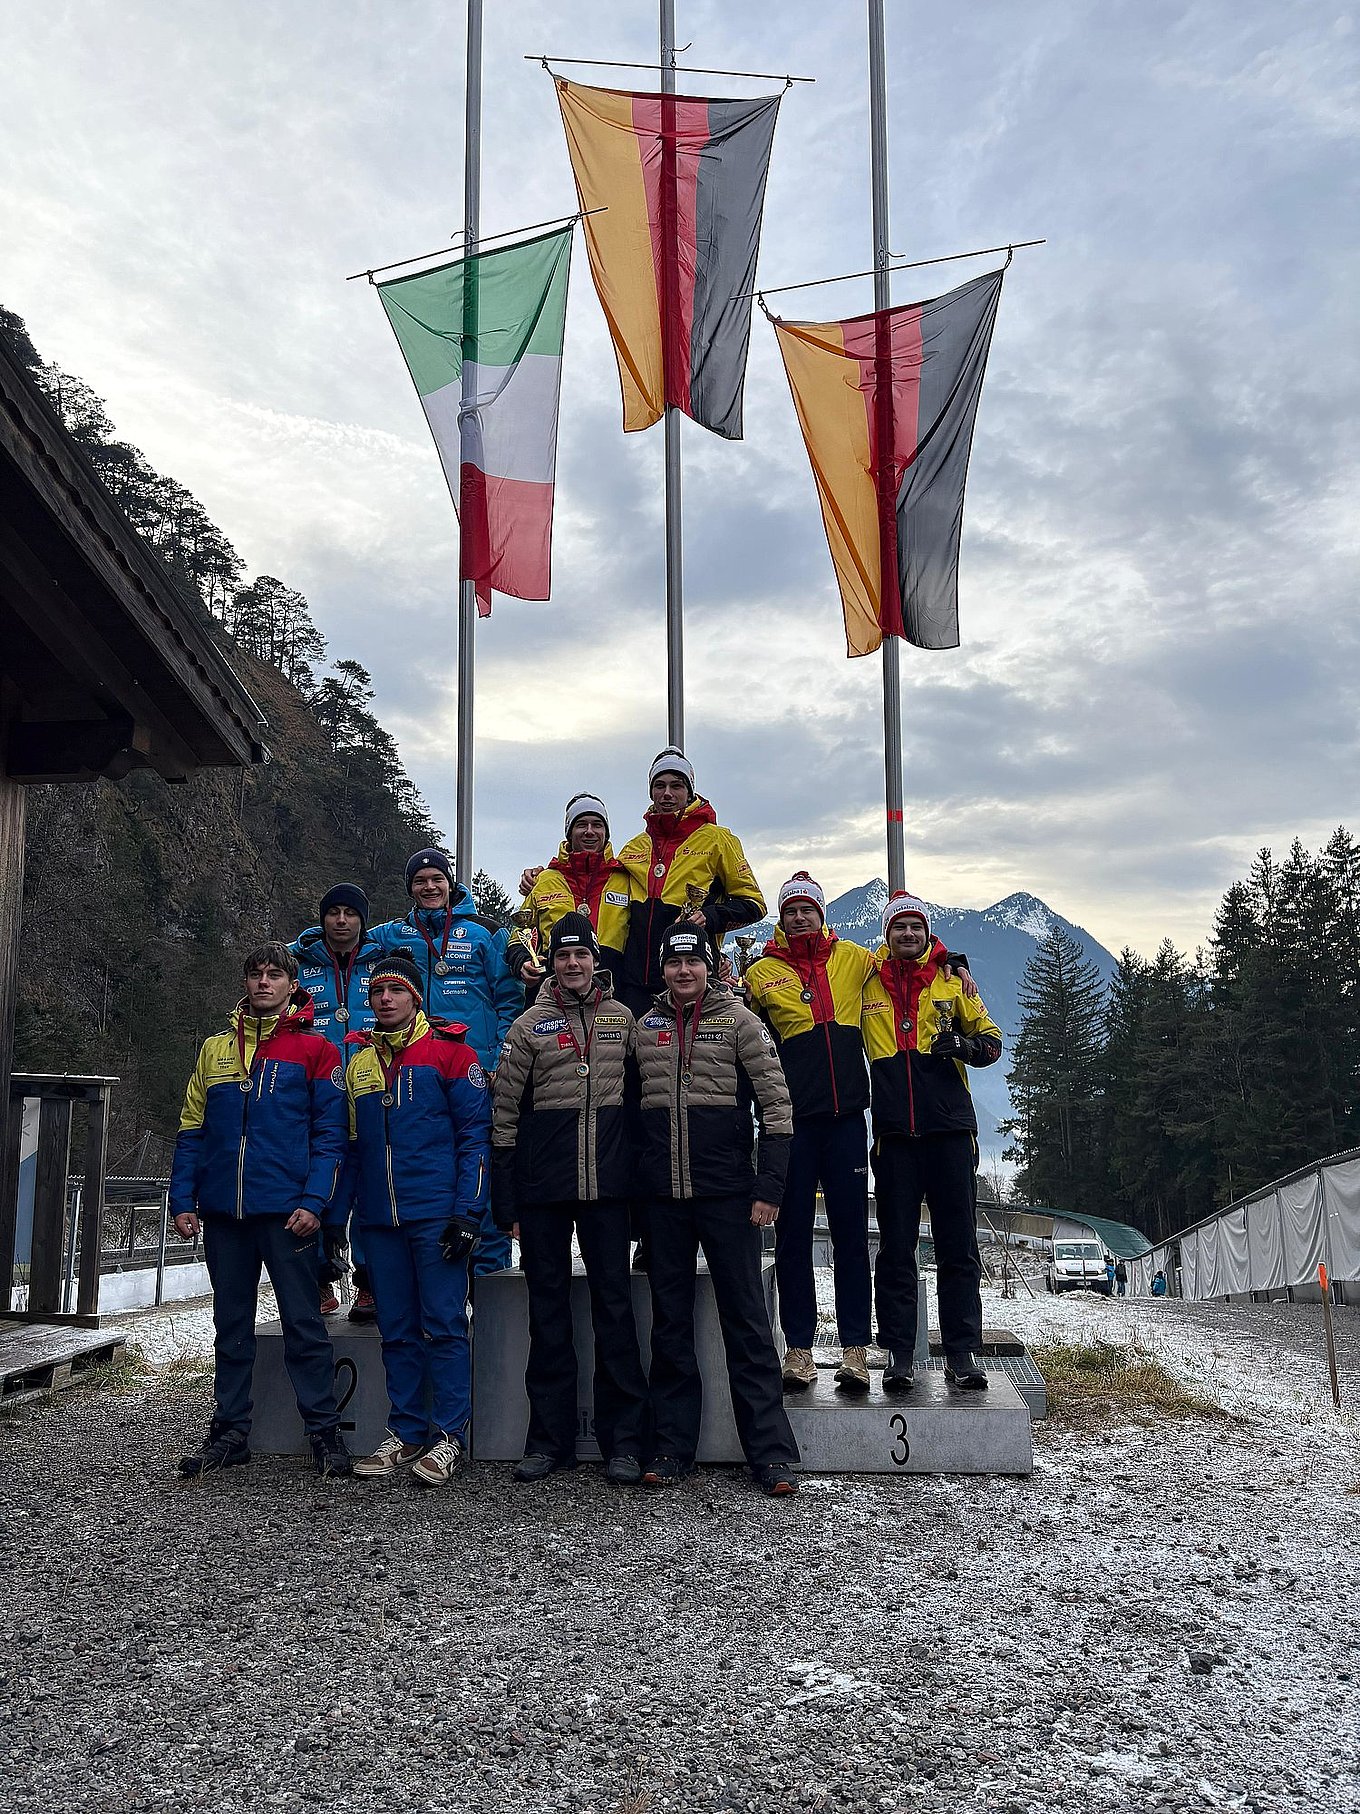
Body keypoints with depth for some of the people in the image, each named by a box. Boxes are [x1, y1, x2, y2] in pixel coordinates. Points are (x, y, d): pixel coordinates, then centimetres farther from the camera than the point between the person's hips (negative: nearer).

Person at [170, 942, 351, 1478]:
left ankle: (324, 1431, 8)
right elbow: (192, 1130, 12)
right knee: (230, 1326, 12)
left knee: (303, 1323, -1)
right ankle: (230, 1431, 21)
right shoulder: (216, 1048, 13)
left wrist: (313, 1201, -13)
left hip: (287, 1211, -4)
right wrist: (182, 1201, 4)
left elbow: (329, 1134, -3)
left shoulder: (315, 1049, 1)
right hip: (223, 1212, 4)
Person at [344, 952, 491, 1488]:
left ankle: (449, 1436, 6)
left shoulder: (450, 1052, -2)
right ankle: (406, 1433, 19)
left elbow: (475, 1136, -5)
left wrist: (468, 1211, -12)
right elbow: (350, 1145, 18)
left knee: (443, 1325, -2)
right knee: (397, 1330, 10)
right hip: (380, 1221, 5)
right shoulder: (357, 1060, 14)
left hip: (436, 1216, -5)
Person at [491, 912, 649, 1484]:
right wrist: (506, 1202, 0)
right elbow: (504, 1114, 4)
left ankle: (622, 1441, 9)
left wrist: (640, 1175, 6)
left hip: (606, 1180, 0)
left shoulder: (623, 1019, 8)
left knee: (614, 1302, 2)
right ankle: (549, 1440, 16)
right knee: (547, 1306, 6)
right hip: (543, 1182, 0)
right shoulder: (530, 1026, 4)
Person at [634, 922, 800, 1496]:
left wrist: (769, 1186, -10)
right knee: (670, 1324, 9)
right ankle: (672, 1446, 18)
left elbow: (776, 1103, -4)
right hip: (663, 1198, 4)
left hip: (728, 1195, -3)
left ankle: (770, 1451, 6)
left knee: (746, 1320, 0)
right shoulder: (644, 1027, 9)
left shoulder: (738, 1020, -1)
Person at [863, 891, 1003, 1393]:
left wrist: (964, 1043, -9)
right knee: (895, 1247, 4)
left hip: (950, 1129, 0)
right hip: (894, 1132, 0)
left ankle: (963, 1351, 9)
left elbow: (992, 1040, 12)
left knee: (958, 1246, 3)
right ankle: (898, 1351, 10)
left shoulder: (952, 978, 9)